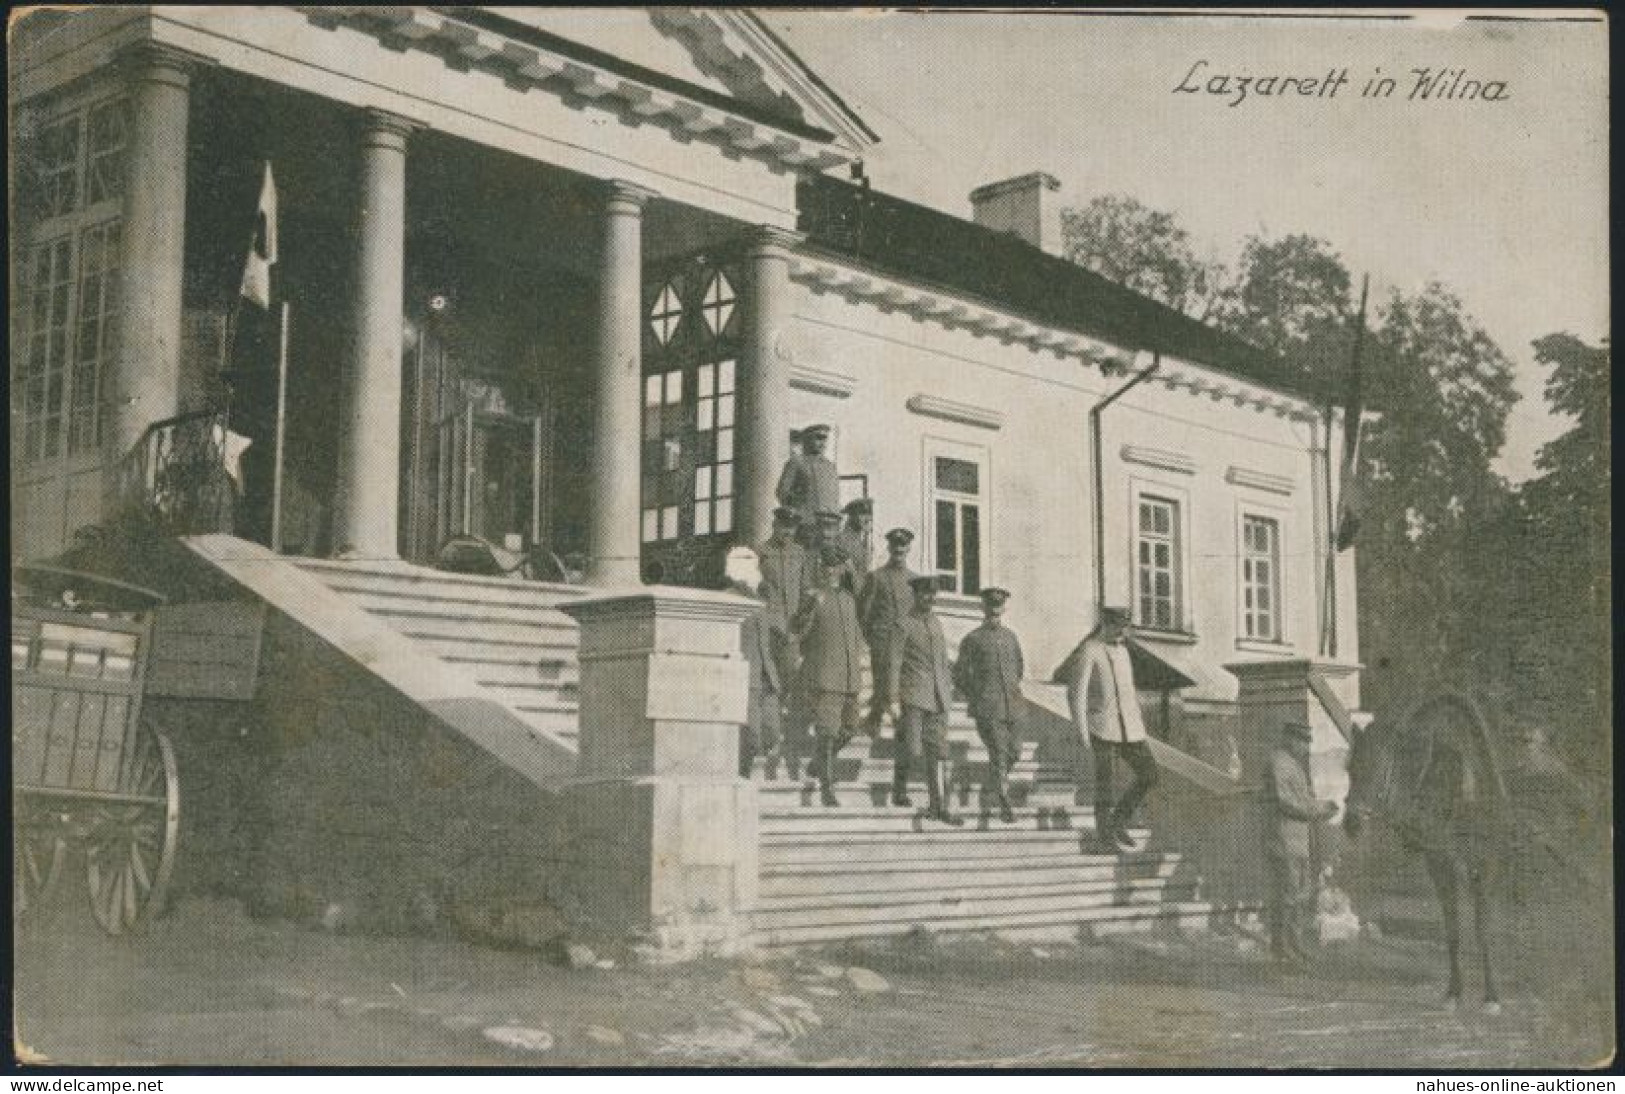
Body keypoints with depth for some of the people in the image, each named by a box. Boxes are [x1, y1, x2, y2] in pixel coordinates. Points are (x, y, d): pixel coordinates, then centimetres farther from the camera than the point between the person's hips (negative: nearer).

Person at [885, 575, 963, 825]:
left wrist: (948, 689, 18)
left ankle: (939, 806, 1)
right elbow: (892, 664, -9)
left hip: (937, 698, 6)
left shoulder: (936, 623, 13)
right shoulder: (903, 626, -6)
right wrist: (893, 701, -14)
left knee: (936, 750, 2)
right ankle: (899, 790, 21)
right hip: (913, 696, -6)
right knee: (911, 748, -5)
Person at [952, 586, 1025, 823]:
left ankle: (994, 781, 39)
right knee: (998, 754, -9)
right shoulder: (972, 640, -2)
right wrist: (975, 697, 3)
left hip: (1012, 704, 5)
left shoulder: (1011, 636, 11)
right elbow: (959, 674, 3)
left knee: (1014, 750, 10)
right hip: (987, 708, -5)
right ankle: (1004, 805, -5)